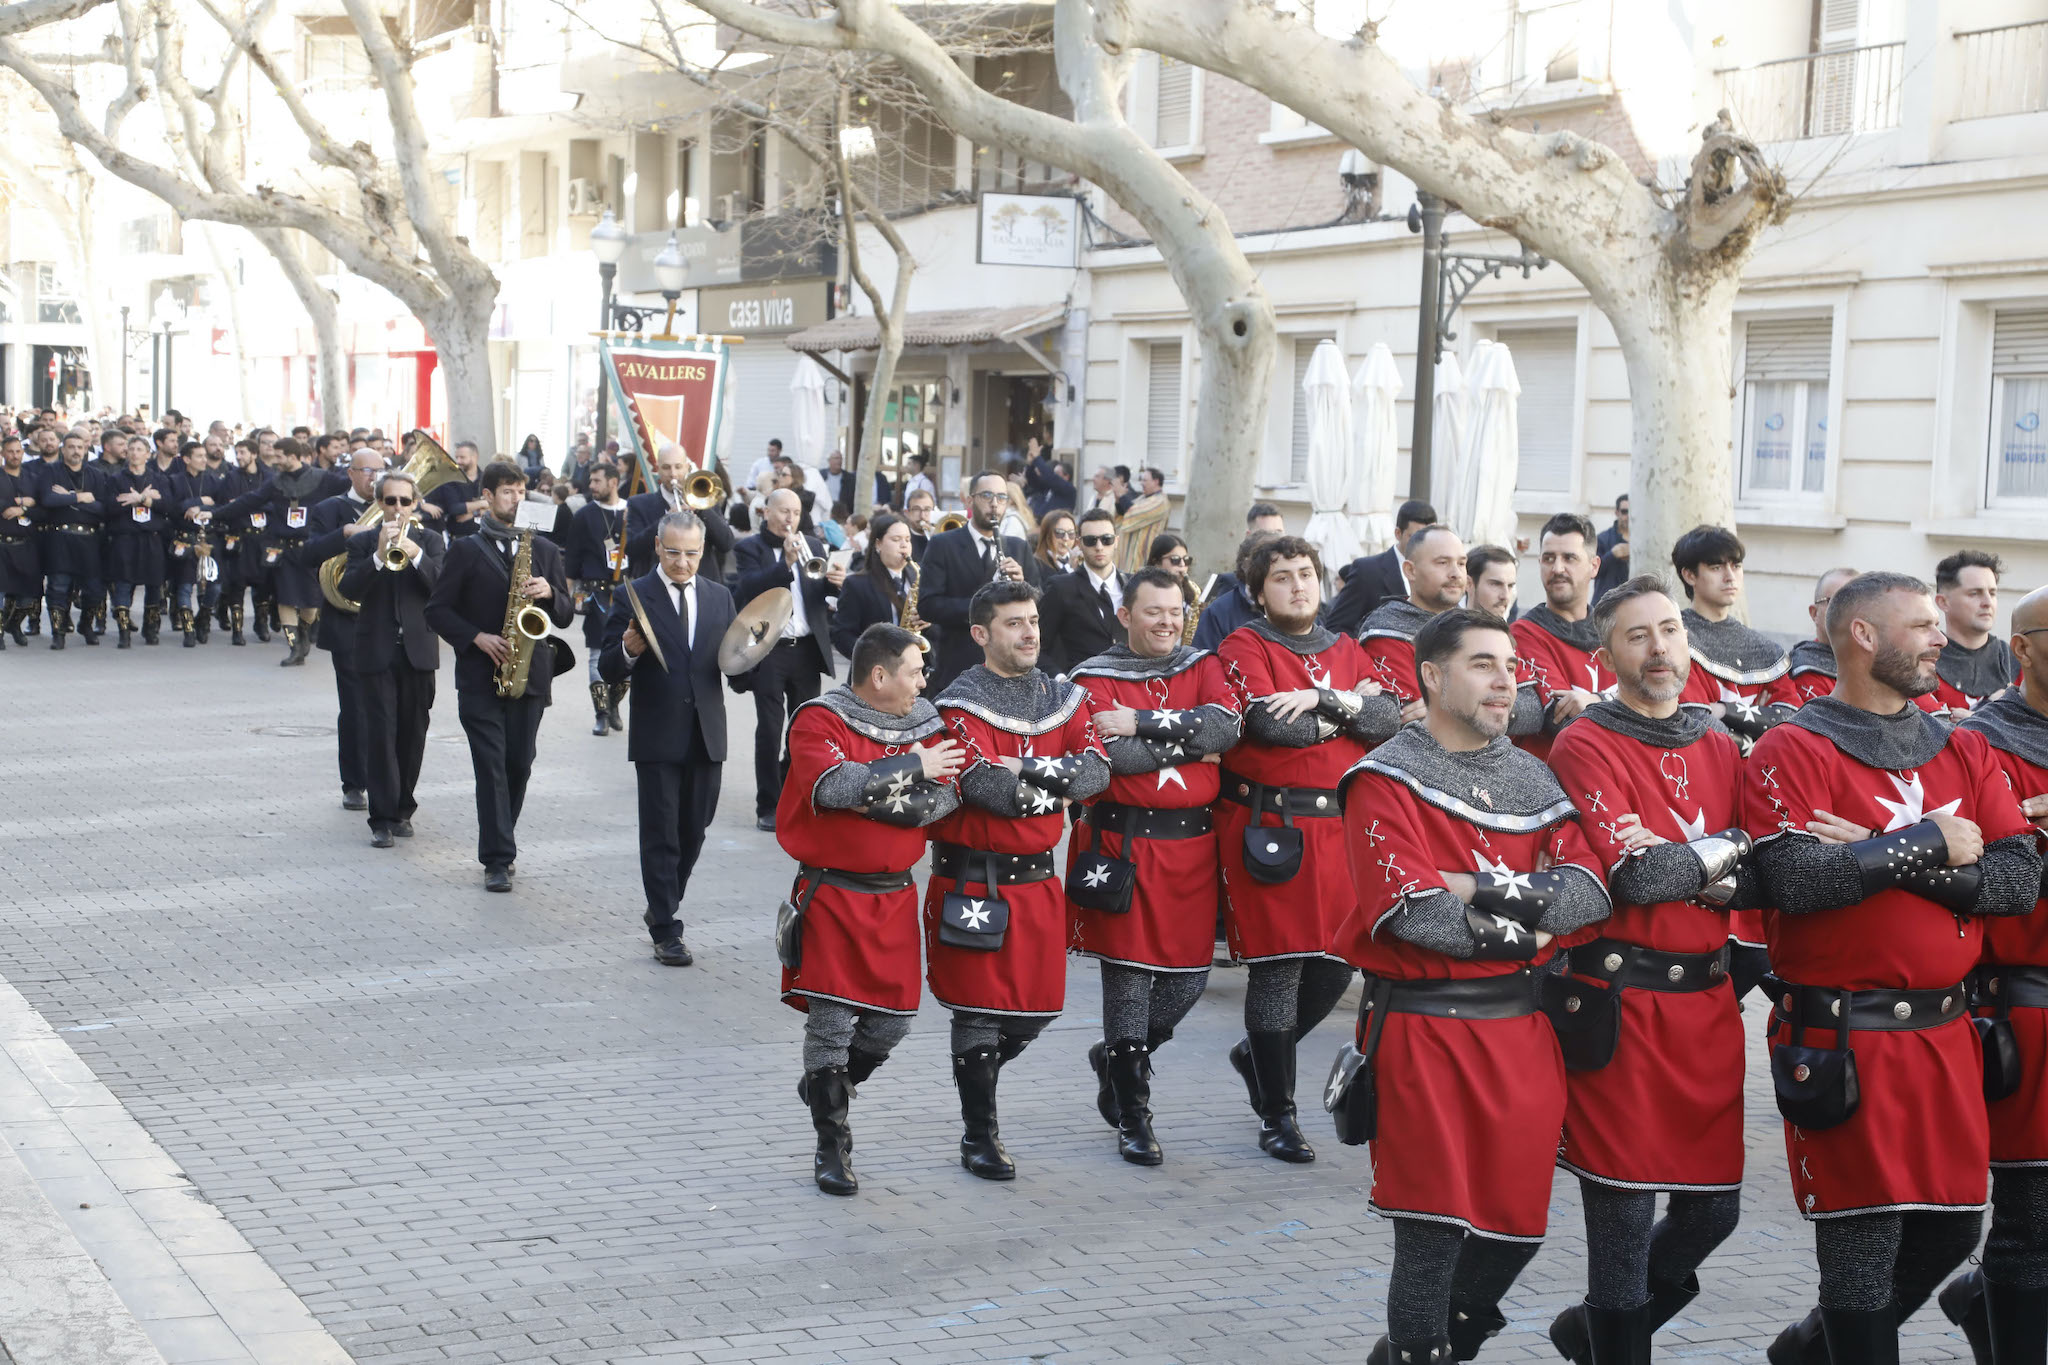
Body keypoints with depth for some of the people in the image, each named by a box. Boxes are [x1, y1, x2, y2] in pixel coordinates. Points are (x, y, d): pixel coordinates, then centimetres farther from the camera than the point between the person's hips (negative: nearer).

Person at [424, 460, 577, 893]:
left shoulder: (544, 550, 13)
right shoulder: (466, 550, 3)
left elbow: (566, 614, 11)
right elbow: (438, 610, 0)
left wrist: (549, 593, -10)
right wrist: (478, 638, -13)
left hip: (530, 675, 3)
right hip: (481, 675, -3)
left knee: (519, 765, 6)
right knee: (491, 765, -9)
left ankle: (499, 845, 22)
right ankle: (498, 859, -9)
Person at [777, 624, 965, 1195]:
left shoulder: (927, 723, 7)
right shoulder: (819, 720, -9)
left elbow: (945, 799, -5)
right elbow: (834, 786, -26)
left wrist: (875, 799, -17)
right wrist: (912, 770, -17)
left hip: (894, 894, 5)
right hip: (830, 893, -5)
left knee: (891, 1020, 7)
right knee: (831, 1017, -5)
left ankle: (826, 1089, 35)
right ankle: (832, 1149, 8)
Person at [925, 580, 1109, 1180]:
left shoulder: (1061, 697, 9)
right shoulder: (961, 704, -10)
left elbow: (1098, 770, -6)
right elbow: (988, 787, -23)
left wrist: (1027, 769, -18)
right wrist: (1058, 789, -10)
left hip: (1037, 877, 6)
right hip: (973, 880, -6)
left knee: (1036, 1007, 11)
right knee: (979, 1007, 0)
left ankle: (974, 1072, 37)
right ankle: (979, 1135, 13)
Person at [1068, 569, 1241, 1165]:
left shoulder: (1202, 666, 10)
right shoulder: (1095, 678, -1)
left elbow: (1226, 723, -11)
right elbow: (1113, 754, -17)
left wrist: (1141, 723, -16)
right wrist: (1191, 745, -10)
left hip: (1192, 843, 4)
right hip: (1123, 842, -4)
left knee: (1189, 976, 7)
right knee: (1128, 976, -1)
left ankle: (1117, 1058, 33)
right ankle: (1134, 1118, 11)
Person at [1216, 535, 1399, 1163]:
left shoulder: (1345, 651, 15)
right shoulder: (1244, 647, -2)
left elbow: (1390, 718, -1)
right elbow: (1269, 721, -20)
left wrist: (1322, 698, -16)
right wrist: (1349, 711, -6)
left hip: (1338, 825, 6)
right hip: (1269, 826, -5)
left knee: (1337, 962, 7)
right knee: (1278, 965, -2)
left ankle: (1259, 1053, 33)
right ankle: (1277, 1116, 10)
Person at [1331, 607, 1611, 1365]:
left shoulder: (1533, 779, 11)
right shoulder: (1387, 780, -6)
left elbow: (1588, 891, -4)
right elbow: (1412, 911, -18)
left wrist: (1483, 889, -16)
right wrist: (1520, 931, -8)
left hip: (1524, 1031, 6)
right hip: (1424, 1034, -6)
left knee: (1517, 1223, 12)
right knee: (1432, 1234, -2)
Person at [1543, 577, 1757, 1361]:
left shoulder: (1721, 749, 12)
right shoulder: (1586, 746, -8)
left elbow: (1758, 884, 5)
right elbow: (1636, 876, -19)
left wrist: (1681, 868, -13)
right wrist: (1723, 850, -4)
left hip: (1708, 1001, 7)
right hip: (1619, 1004, -6)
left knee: (1712, 1208, 12)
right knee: (1624, 1215, 0)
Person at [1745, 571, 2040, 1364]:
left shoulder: (1964, 752, 11)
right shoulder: (1791, 752, -7)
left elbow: (2018, 880, -1)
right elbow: (1794, 880, -22)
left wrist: (1878, 855, -14)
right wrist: (1930, 843, -14)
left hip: (1945, 1035, 6)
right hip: (1841, 1042, -6)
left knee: (1951, 1230, 13)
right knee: (1862, 1241, -1)